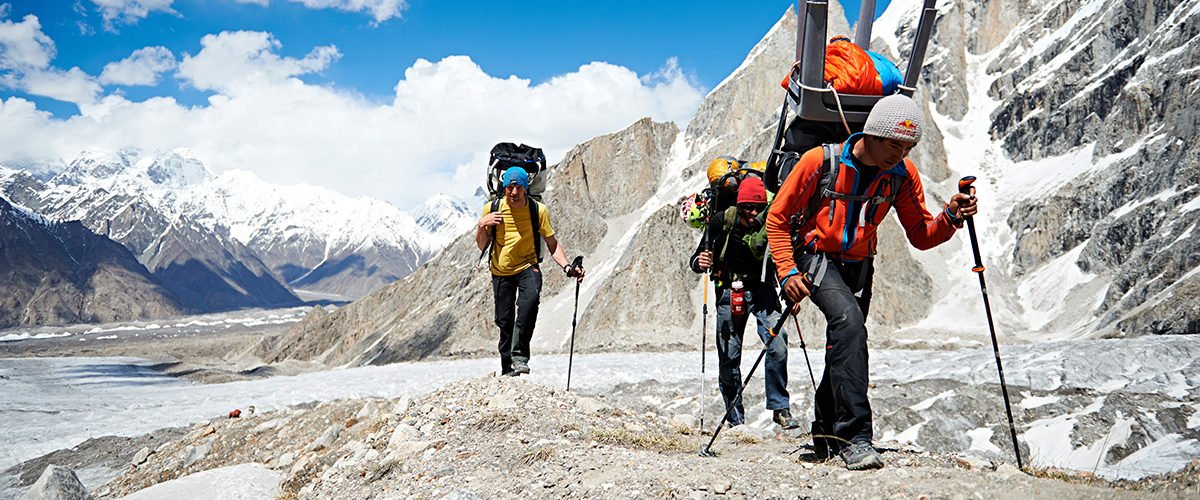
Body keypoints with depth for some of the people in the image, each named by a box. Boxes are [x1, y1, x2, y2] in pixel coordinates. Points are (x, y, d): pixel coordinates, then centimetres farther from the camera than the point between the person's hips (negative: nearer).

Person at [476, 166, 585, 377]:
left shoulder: (539, 210, -8)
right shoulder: (492, 209, -7)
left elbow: (552, 244, 1)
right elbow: (482, 247, 2)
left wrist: (567, 267, -14)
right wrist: (481, 226, -17)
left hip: (528, 266, -1)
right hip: (501, 271, 1)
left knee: (531, 298, -32)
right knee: (504, 321, 3)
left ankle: (520, 355, -26)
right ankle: (507, 369, 23)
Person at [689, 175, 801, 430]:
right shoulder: (721, 221, -13)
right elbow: (697, 259, -6)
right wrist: (700, 262, -28)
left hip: (762, 288, 0)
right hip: (730, 290, 0)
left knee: (778, 344, -20)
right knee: (728, 356, -1)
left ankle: (780, 408, -3)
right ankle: (735, 420, 14)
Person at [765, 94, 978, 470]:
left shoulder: (902, 175, -7)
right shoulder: (820, 162, -19)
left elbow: (920, 237, -3)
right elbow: (777, 220, -10)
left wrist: (951, 218, -23)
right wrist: (788, 272, -18)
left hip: (859, 267, 5)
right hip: (816, 258, -5)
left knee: (844, 347, 11)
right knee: (849, 322, -29)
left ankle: (827, 434, 33)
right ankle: (854, 435, -30)